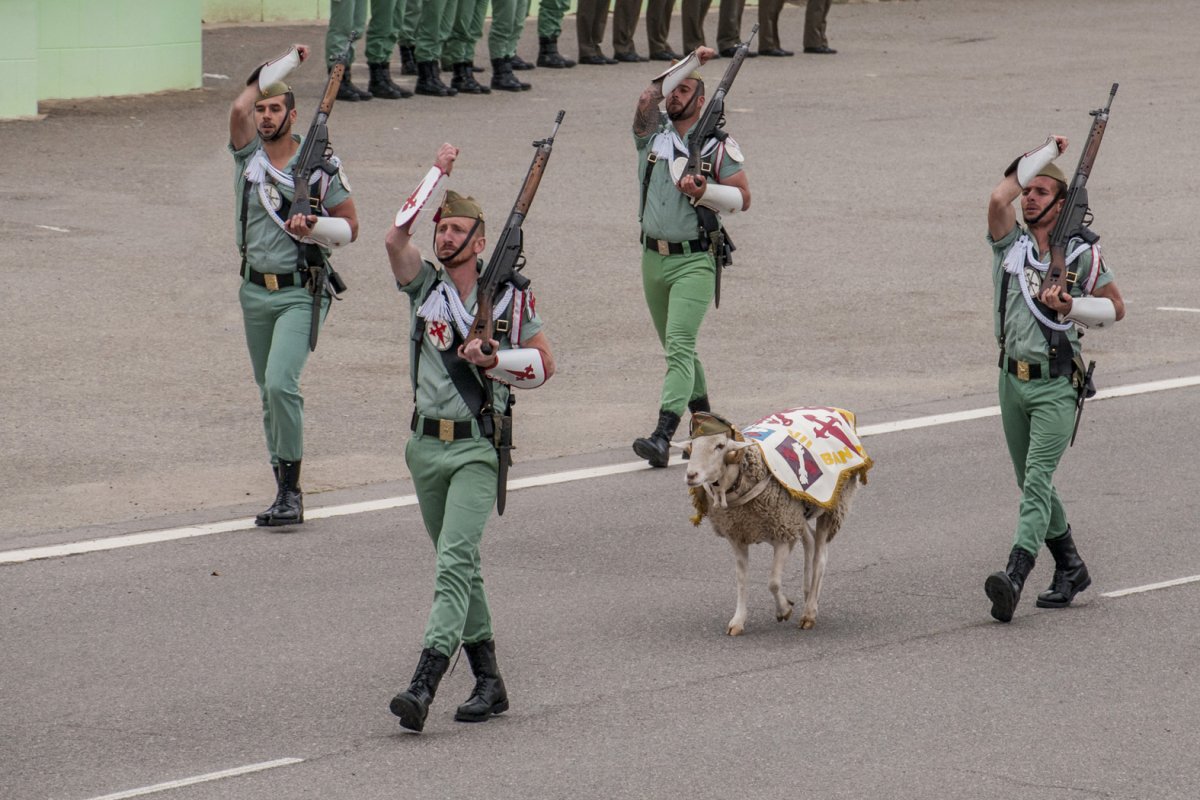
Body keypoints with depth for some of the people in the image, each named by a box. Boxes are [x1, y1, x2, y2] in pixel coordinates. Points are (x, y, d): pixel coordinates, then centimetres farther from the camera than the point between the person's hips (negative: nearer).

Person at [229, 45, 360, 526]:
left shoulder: (320, 166, -4)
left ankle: (291, 490, -15)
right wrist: (286, 63, -7)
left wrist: (313, 226, -19)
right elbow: (239, 108, -16)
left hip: (300, 292, -5)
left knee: (281, 383, -20)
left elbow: (350, 228, 1)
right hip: (255, 291, 5)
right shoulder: (248, 154, 3)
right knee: (268, 392, 11)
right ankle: (285, 491, 22)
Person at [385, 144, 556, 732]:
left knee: (455, 559, -18)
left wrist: (494, 359, -12)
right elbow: (396, 236, -11)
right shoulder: (425, 287, 5)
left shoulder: (511, 298, 0)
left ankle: (423, 684, -29)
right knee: (458, 564, 12)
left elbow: (544, 364, 6)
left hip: (477, 446, -5)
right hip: (427, 444, 5)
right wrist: (438, 171, -4)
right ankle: (488, 681, 21)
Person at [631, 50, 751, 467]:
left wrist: (704, 192, -19)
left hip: (694, 260, -5)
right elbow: (649, 96, -11)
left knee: (679, 345, -16)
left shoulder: (718, 146, -2)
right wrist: (692, 61, -8)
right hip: (654, 257, 5)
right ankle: (702, 412, 36)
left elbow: (743, 198, -3)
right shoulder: (652, 134, 7)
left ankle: (663, 435, -25)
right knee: (674, 345, 17)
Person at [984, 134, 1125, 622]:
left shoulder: (1082, 255, 0)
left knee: (1037, 481, -16)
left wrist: (1071, 307, -10)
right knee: (1031, 484, 12)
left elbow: (1115, 307, 8)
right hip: (1013, 380, 5)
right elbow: (998, 199, -14)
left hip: (1056, 385, -5)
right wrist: (1043, 154, -2)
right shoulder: (1010, 244, 5)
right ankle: (1070, 568, 28)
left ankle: (1015, 576, -30)